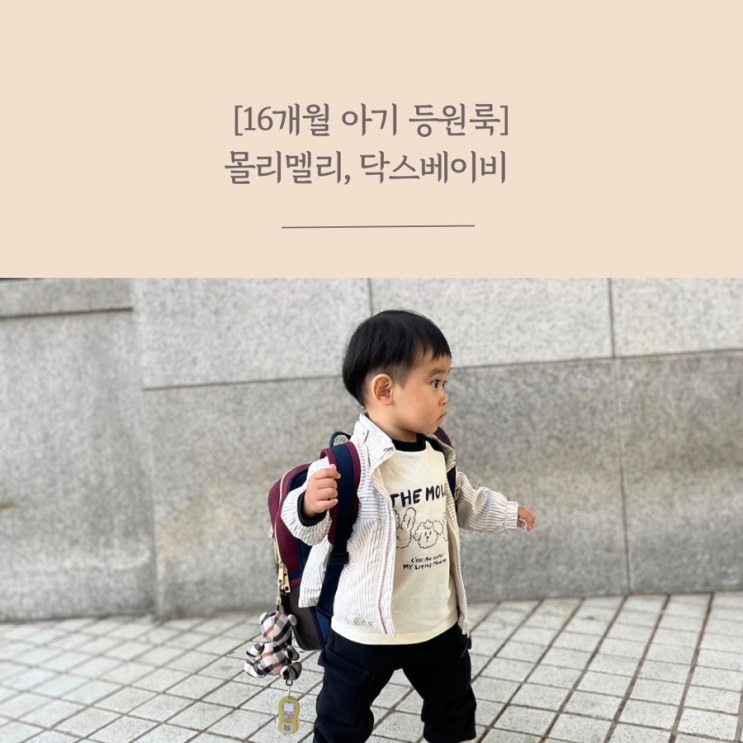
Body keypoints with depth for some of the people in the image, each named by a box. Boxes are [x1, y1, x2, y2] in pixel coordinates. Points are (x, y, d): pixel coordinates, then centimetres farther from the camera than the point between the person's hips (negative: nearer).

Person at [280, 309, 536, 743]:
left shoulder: (437, 455, -1)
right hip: (369, 631, -6)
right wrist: (310, 507, -50)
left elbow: (464, 504, 17)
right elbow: (311, 528, -28)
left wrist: (509, 513, 29)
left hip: (440, 623, 6)